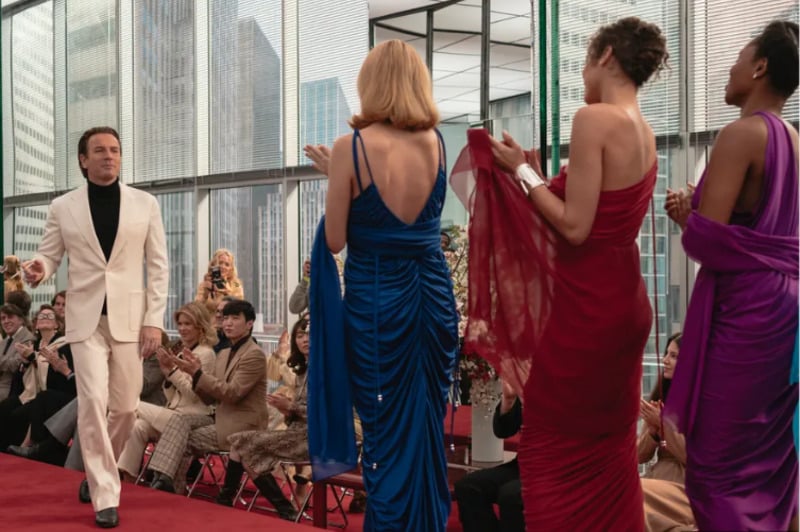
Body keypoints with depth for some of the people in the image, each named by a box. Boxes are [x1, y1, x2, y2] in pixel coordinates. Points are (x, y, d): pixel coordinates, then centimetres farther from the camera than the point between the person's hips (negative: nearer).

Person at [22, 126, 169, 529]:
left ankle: (99, 469, 34)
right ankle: (105, 495, -3)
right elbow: (49, 256, 6)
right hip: (86, 318, -1)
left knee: (125, 407, 7)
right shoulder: (63, 207, 4)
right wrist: (37, 269, -20)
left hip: (129, 317, 1)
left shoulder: (145, 204, 5)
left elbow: (158, 265, 4)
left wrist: (154, 320, -3)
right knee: (93, 402, -11)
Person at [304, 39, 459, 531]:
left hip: (376, 299, -4)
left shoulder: (351, 148, -11)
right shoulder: (436, 142, 1)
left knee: (387, 432, 6)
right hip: (434, 294, 4)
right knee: (430, 427, 15)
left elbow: (335, 241, -7)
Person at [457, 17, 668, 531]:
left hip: (587, 302, -9)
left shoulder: (594, 118, -16)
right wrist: (537, 175, 16)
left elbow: (575, 227, -19)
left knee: (552, 445, 4)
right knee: (608, 444, 18)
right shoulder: (645, 132, 10)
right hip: (624, 299, 9)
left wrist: (521, 172, -8)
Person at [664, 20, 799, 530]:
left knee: (721, 459, -3)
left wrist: (686, 215, 1)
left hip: (744, 309, -9)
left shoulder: (744, 133, -12)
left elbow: (705, 240, -19)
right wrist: (697, 214, 13)